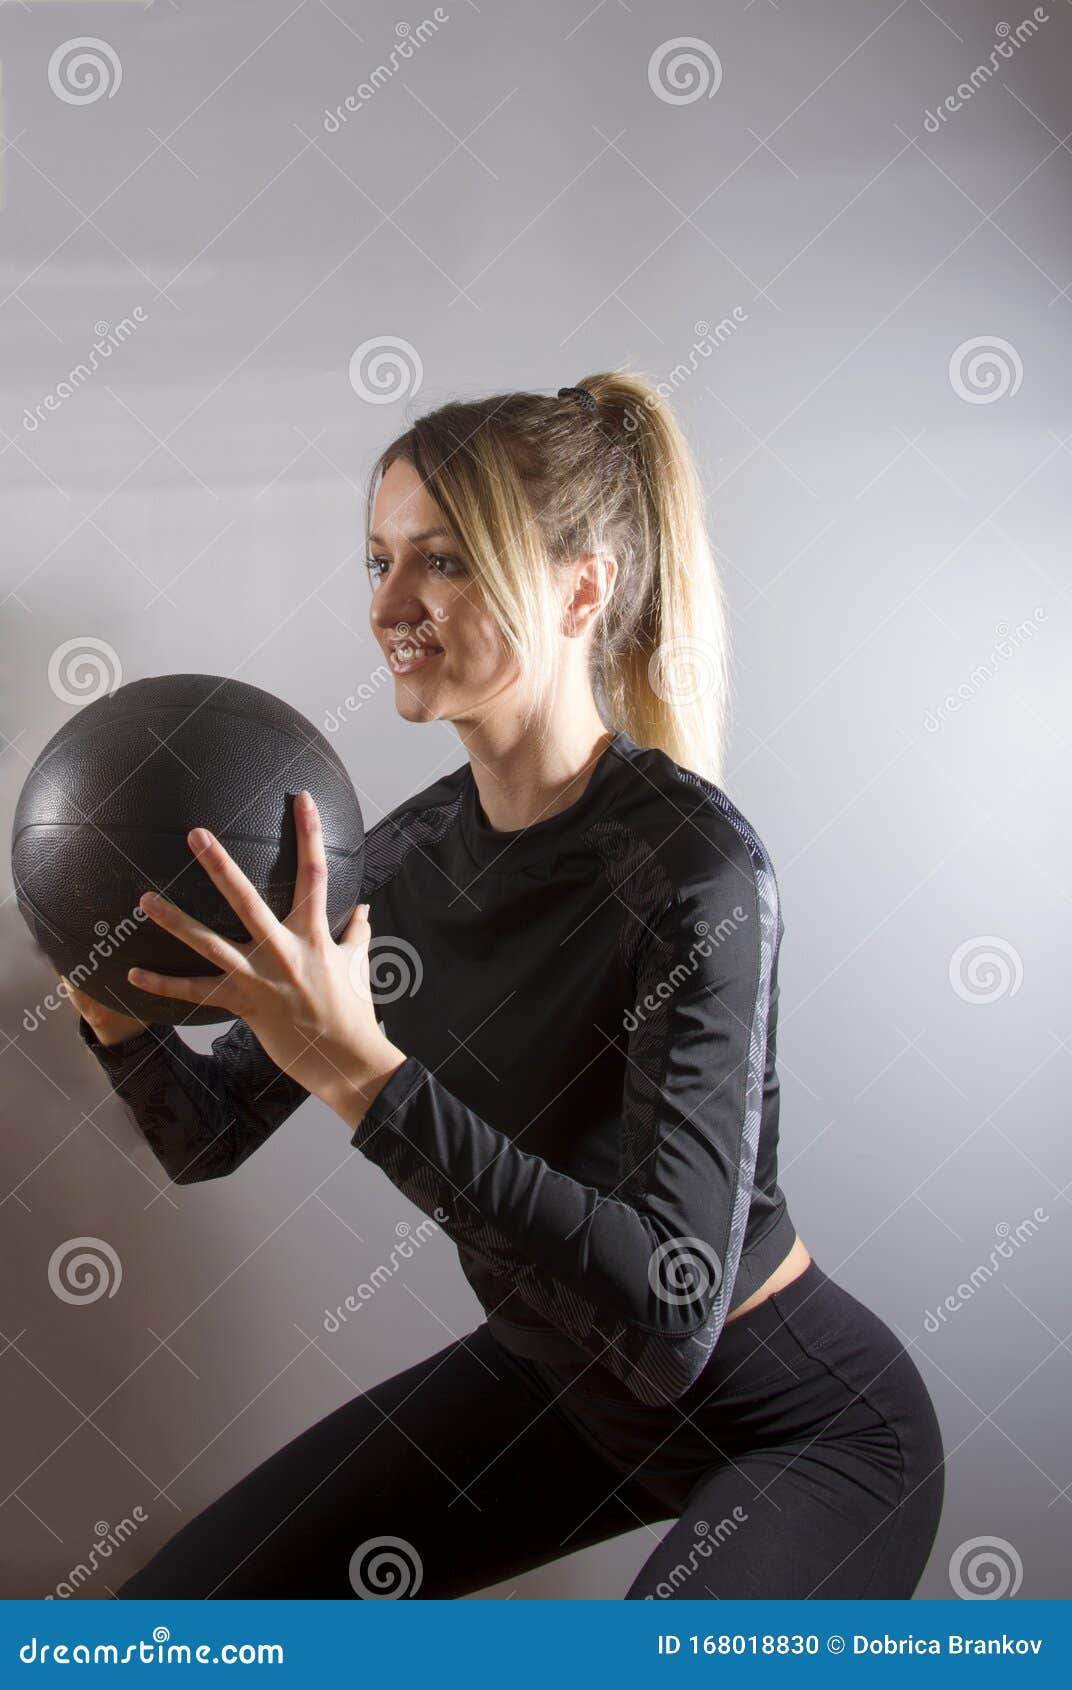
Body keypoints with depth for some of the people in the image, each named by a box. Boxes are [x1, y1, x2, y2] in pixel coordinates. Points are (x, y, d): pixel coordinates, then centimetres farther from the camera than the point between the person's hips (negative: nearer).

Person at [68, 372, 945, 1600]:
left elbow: (669, 1316, -36)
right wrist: (115, 1004, -19)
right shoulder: (408, 853, -7)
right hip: (554, 1370, 6)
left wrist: (362, 1073, -41)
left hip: (806, 1424, -6)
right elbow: (208, 1139, 2)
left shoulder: (692, 864, -28)